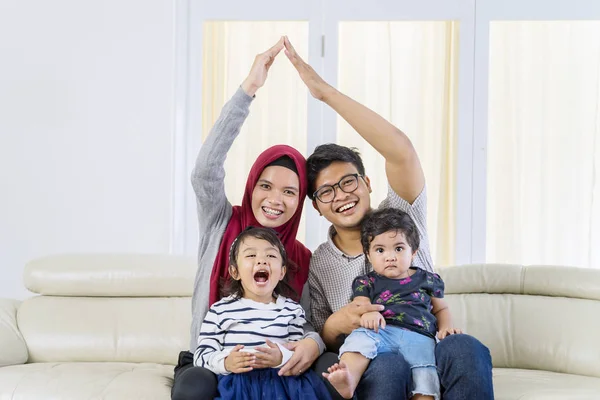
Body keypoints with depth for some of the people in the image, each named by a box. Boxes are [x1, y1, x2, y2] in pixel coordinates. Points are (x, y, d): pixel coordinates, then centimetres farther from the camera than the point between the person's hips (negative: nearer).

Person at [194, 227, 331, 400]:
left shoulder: (292, 310, 13)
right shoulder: (220, 310, 9)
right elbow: (202, 355, 5)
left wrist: (282, 358, -16)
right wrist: (225, 363, -15)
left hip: (282, 381, 1)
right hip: (236, 383, -1)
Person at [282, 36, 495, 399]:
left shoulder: (400, 218, 4)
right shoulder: (318, 264, 10)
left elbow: (401, 151, -14)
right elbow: (324, 340, 14)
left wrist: (326, 91, -17)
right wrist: (336, 324, -14)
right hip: (369, 364, 0)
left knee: (467, 350, -35)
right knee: (390, 366, -38)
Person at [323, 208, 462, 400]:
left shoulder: (428, 280, 23)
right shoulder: (367, 283, 20)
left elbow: (440, 309, 32)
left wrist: (446, 327, 9)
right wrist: (367, 314, -20)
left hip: (419, 336, 2)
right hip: (381, 331, -1)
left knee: (426, 377, -27)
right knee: (360, 337, -35)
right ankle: (348, 380, -58)